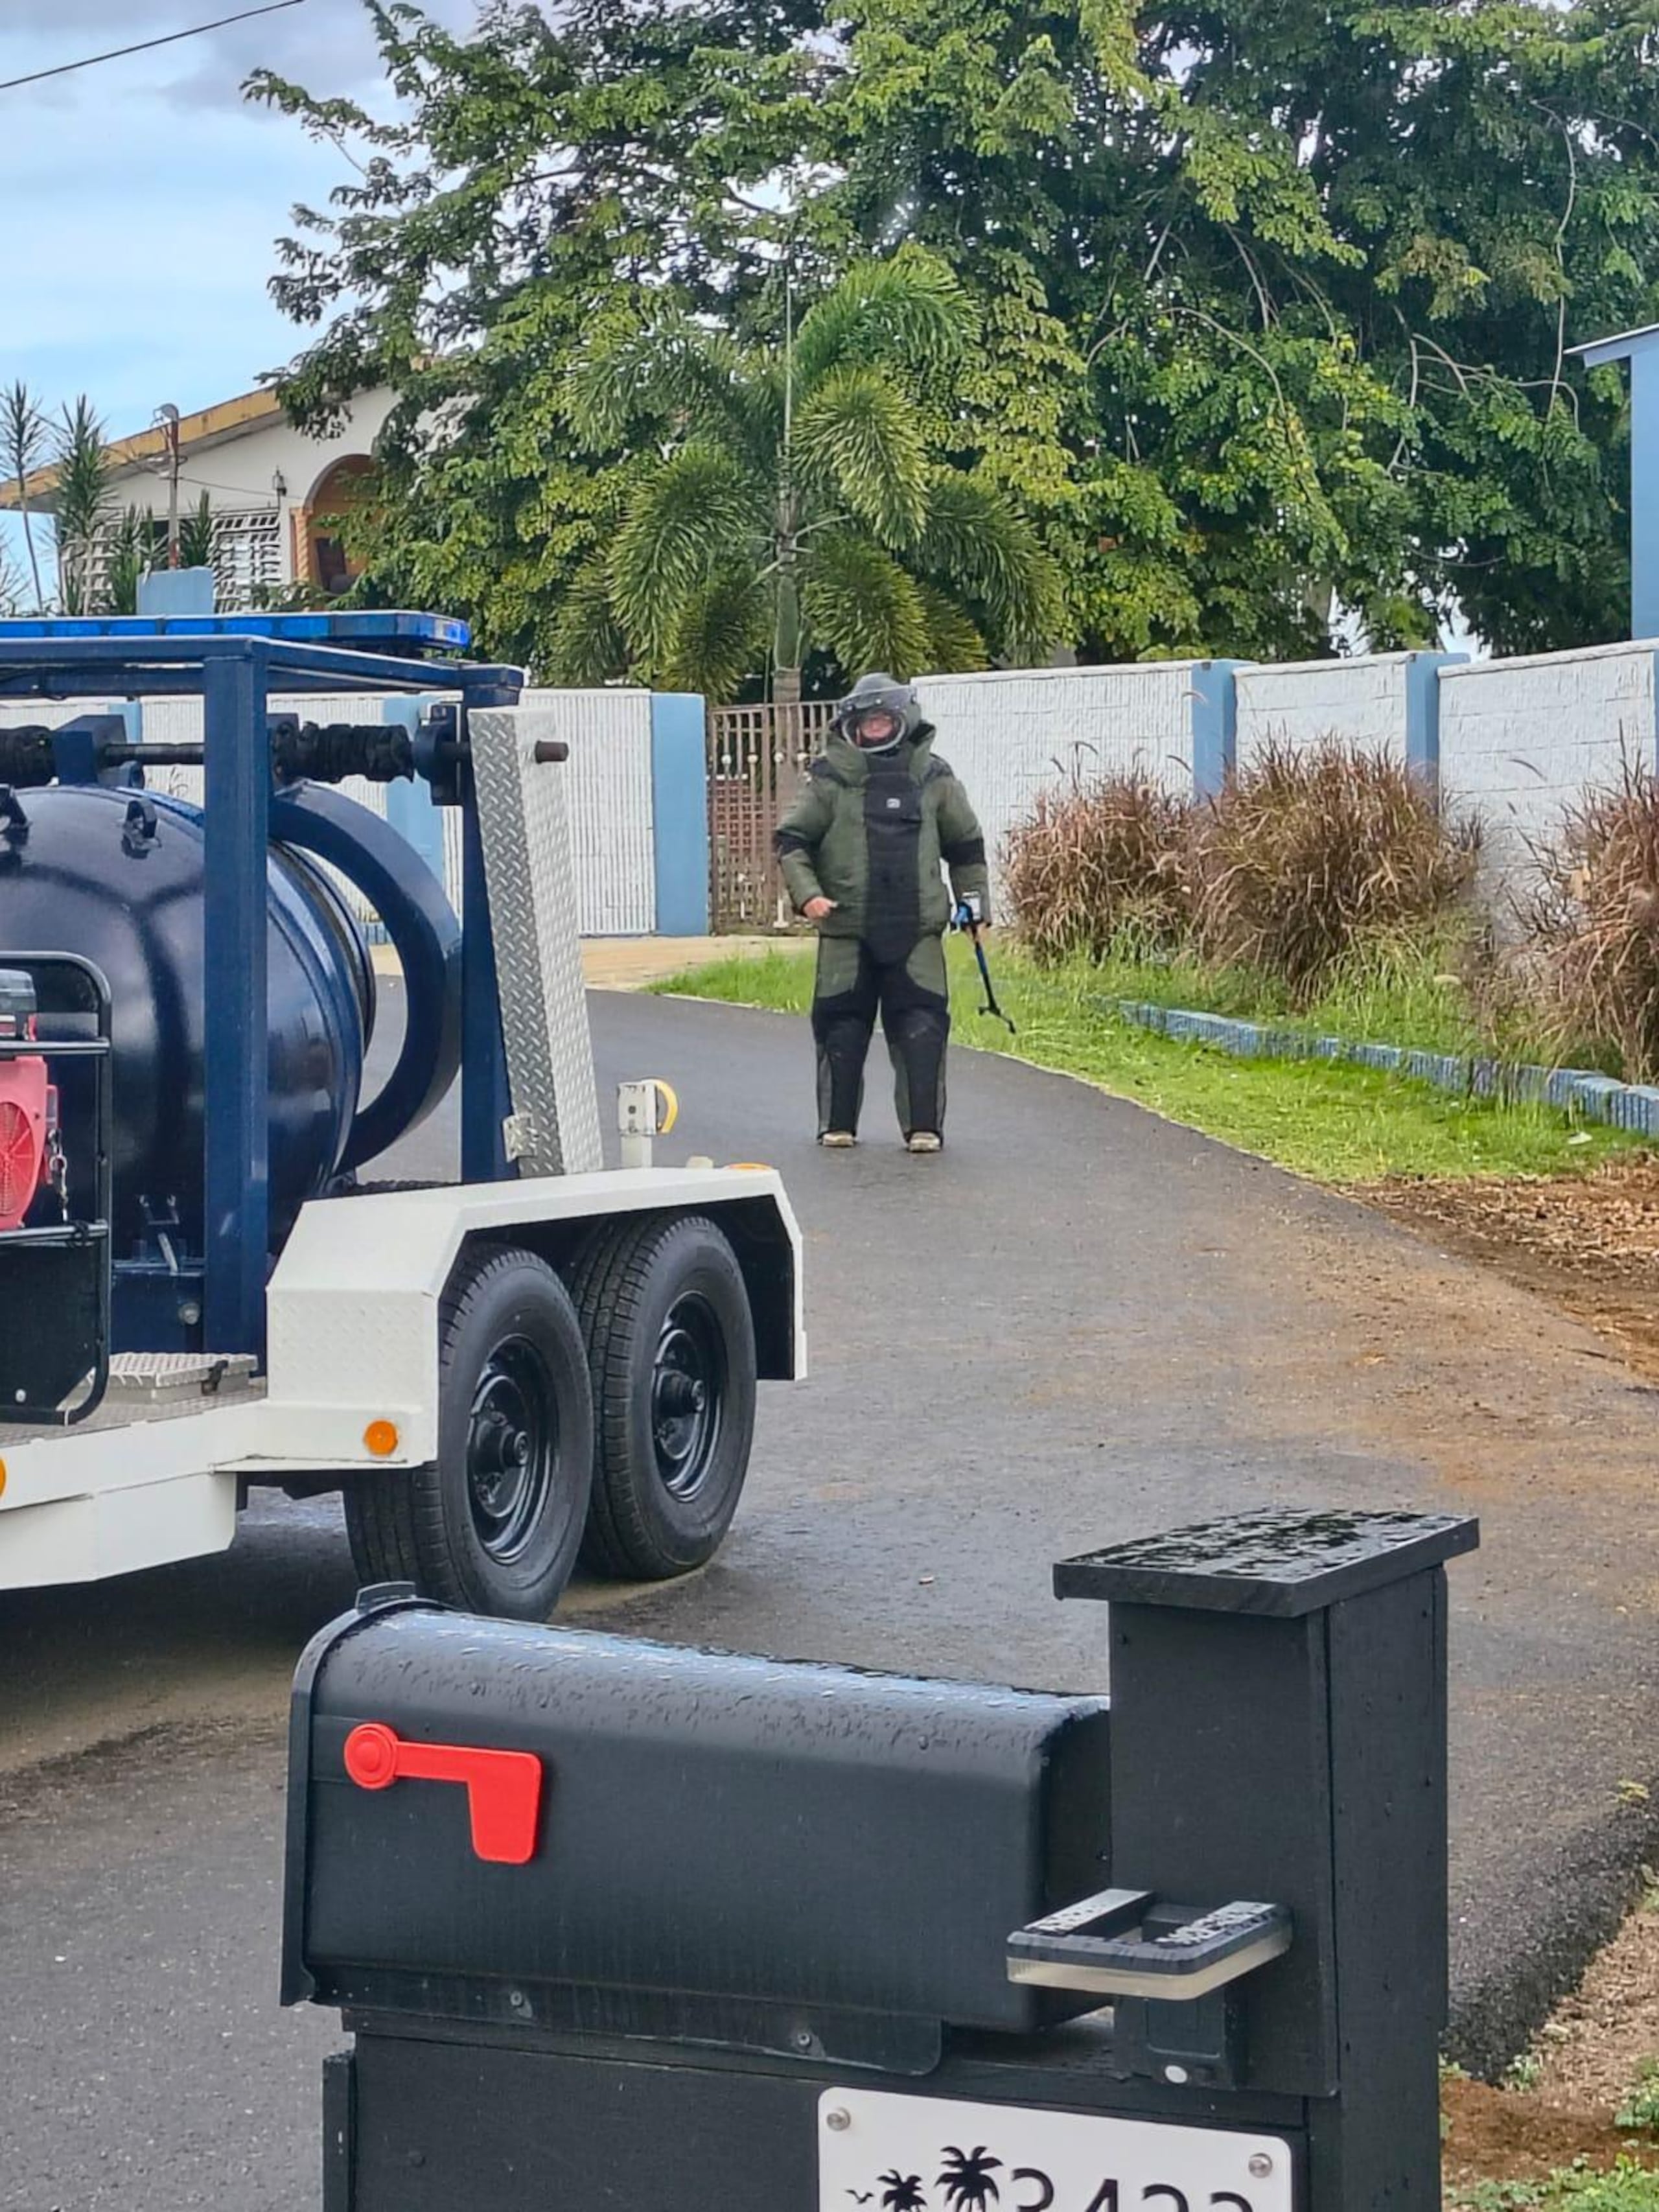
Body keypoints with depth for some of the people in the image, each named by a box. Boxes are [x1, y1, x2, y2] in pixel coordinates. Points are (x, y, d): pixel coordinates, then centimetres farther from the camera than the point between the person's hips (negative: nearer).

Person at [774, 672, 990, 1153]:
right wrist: (807, 894, -12)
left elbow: (965, 844, 18)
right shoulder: (830, 778, 0)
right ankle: (837, 1125, 16)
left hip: (917, 928, 1)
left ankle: (924, 1125, 0)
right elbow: (792, 840, 1)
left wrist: (974, 900, 12)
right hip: (846, 927, -1)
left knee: (922, 1027, -5)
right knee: (842, 1027, 5)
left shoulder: (933, 778, 7)